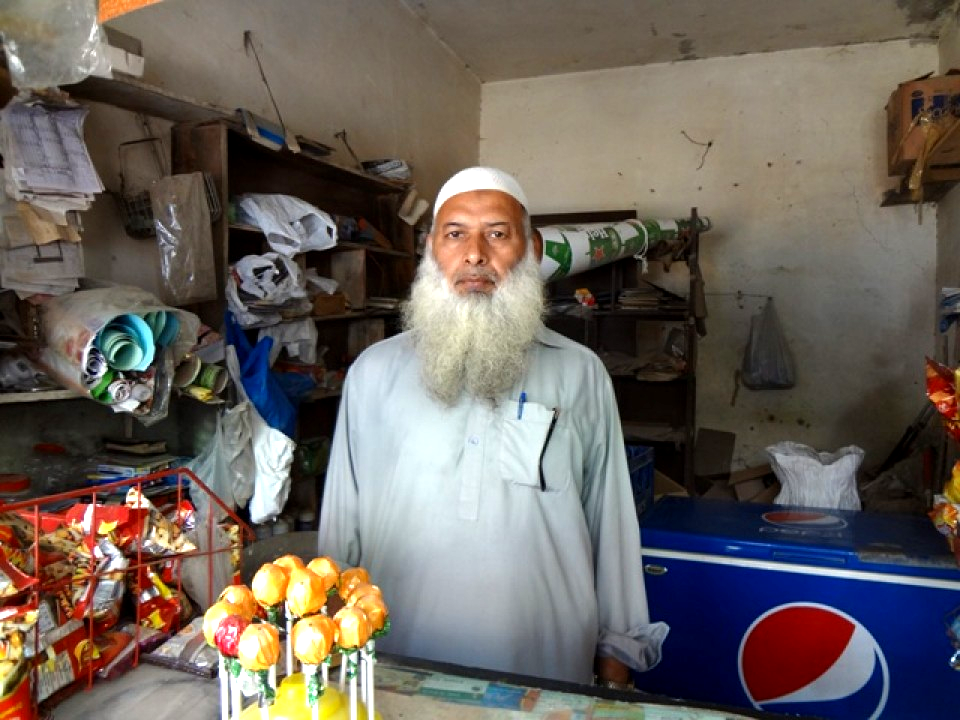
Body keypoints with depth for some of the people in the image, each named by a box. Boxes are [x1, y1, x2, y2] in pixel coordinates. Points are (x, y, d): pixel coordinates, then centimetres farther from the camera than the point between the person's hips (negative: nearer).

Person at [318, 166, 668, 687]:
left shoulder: (581, 375, -2)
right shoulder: (373, 372, -1)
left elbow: (611, 525, 1)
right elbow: (341, 525, 4)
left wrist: (617, 658, 4)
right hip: (399, 669, 1)